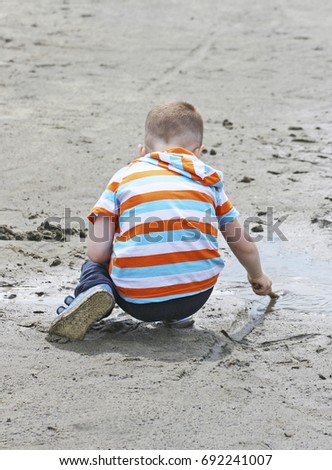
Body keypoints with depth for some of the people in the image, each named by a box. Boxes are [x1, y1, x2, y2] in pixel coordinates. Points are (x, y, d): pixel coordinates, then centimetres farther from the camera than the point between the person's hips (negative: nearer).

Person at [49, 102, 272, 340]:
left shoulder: (125, 176, 10)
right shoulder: (209, 179, 15)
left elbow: (96, 252, 3)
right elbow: (245, 246, 22)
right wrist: (257, 276, 44)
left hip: (137, 300, -2)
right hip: (196, 297, 2)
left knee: (94, 265, 29)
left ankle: (95, 291, -4)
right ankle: (180, 315, 12)